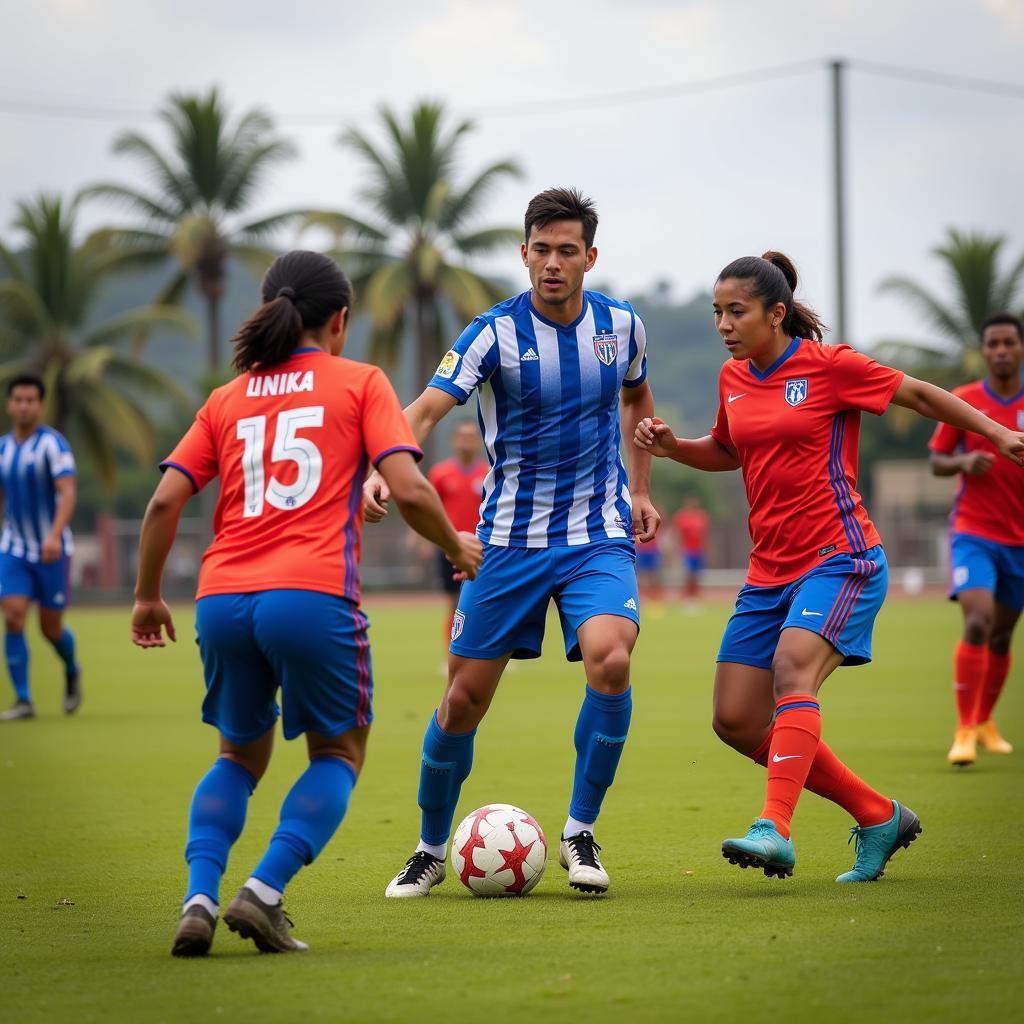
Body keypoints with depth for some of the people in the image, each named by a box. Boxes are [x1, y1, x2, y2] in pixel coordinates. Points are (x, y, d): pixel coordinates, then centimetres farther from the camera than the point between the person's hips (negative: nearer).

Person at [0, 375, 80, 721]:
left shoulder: (52, 444, -12)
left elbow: (67, 493, -22)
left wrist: (54, 535, -36)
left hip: (51, 550, -4)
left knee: (51, 628, 4)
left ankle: (72, 672, 36)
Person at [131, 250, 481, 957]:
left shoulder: (227, 398, 18)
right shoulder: (360, 382, 9)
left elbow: (165, 502, 10)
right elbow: (408, 491, -3)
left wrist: (148, 596, 21)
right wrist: (456, 545, 15)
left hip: (222, 599, 4)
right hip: (313, 596, -4)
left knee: (241, 755, 23)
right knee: (339, 754, 16)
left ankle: (199, 899, 1)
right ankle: (264, 894, -4)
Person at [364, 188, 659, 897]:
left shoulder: (621, 325, 0)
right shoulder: (495, 333, -11)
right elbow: (424, 411, -24)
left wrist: (639, 488, 14)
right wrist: (382, 471, -43)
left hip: (600, 536, 1)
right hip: (510, 539, -1)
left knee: (610, 659, -25)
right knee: (465, 698, 1)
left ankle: (581, 832, -6)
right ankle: (431, 849, 24)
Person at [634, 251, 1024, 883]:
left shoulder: (829, 365, -7)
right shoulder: (733, 379, 10)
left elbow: (918, 394, 3)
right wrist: (672, 446, 10)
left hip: (839, 559, -7)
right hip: (770, 570, 7)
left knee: (793, 667, -32)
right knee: (736, 721, 0)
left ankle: (776, 830, -42)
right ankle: (879, 817, 12)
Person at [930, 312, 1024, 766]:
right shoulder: (963, 401, -2)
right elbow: (936, 462, 3)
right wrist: (964, 462, -18)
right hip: (973, 532, -3)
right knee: (977, 622, -21)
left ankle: (985, 721, 33)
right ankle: (965, 731, -16)